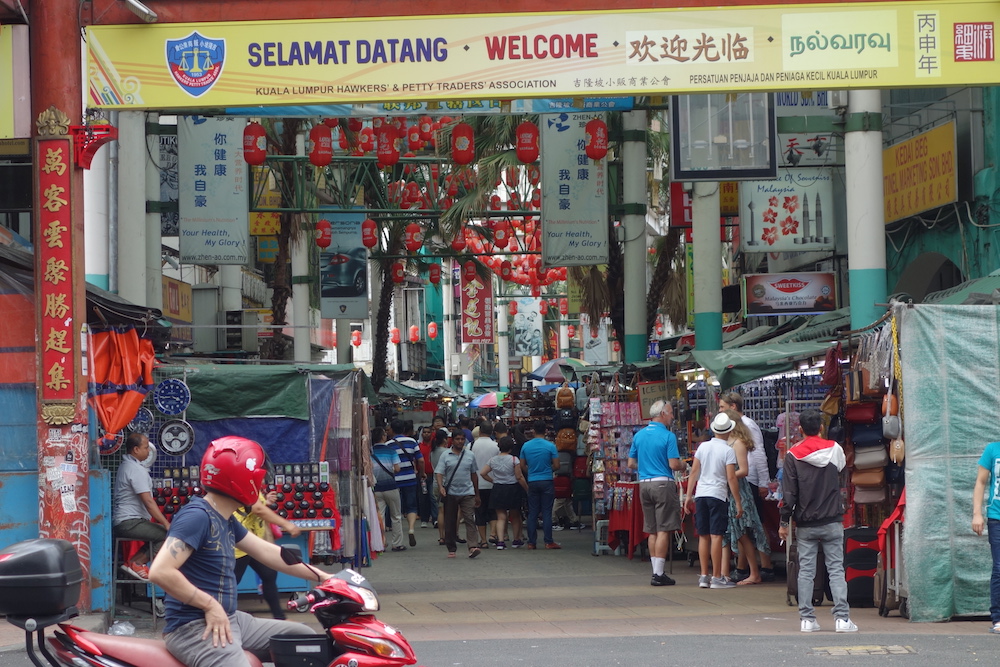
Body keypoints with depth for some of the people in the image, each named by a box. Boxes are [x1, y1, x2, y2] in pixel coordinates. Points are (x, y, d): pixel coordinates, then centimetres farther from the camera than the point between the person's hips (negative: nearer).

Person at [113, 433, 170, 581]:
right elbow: (148, 502, -21)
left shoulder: (126, 465, 18)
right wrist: (167, 524, -20)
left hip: (123, 521, 11)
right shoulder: (136, 470, -16)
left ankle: (134, 562, 6)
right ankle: (137, 563, -10)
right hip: (130, 522, -11)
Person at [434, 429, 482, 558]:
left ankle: (473, 547, -21)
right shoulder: (445, 456, 2)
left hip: (467, 493, 0)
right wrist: (440, 486, -23)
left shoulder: (470, 455, 9)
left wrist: (477, 494, 18)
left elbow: (474, 475, 16)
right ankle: (451, 549, 16)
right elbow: (439, 473, -4)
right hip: (450, 493, 0)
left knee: (470, 519, -12)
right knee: (450, 522, 6)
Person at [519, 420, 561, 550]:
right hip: (547, 482, -2)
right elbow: (556, 466, -6)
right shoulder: (550, 446, -8)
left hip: (532, 482, 2)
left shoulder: (526, 446, 1)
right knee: (546, 512, 0)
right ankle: (548, 542, -1)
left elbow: (522, 466, 7)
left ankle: (531, 542, 7)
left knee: (532, 513, 7)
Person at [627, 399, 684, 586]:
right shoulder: (668, 436, -9)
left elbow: (631, 463, 14)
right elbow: (674, 465, -14)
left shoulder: (638, 436, 10)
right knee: (663, 530, -5)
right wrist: (683, 465, 7)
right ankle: (658, 574, -8)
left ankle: (656, 572, 12)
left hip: (644, 484, 6)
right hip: (663, 483, -6)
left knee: (652, 531, 11)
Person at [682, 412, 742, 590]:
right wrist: (738, 502, -6)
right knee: (716, 536, -4)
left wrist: (688, 495, 13)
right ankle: (716, 577, -4)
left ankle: (704, 576, 11)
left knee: (703, 536, 9)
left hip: (700, 495, 5)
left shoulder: (703, 446, 7)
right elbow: (731, 478, -10)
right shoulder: (728, 451, -7)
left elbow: (694, 472, 8)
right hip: (718, 495, -5)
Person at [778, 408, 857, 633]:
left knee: (806, 571, 5)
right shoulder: (835, 449, 0)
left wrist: (784, 522, 0)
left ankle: (807, 619, 3)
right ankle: (842, 617, -7)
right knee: (836, 569, 1)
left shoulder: (793, 456, -4)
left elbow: (789, 493, -5)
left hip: (805, 524, -1)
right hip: (832, 522, 1)